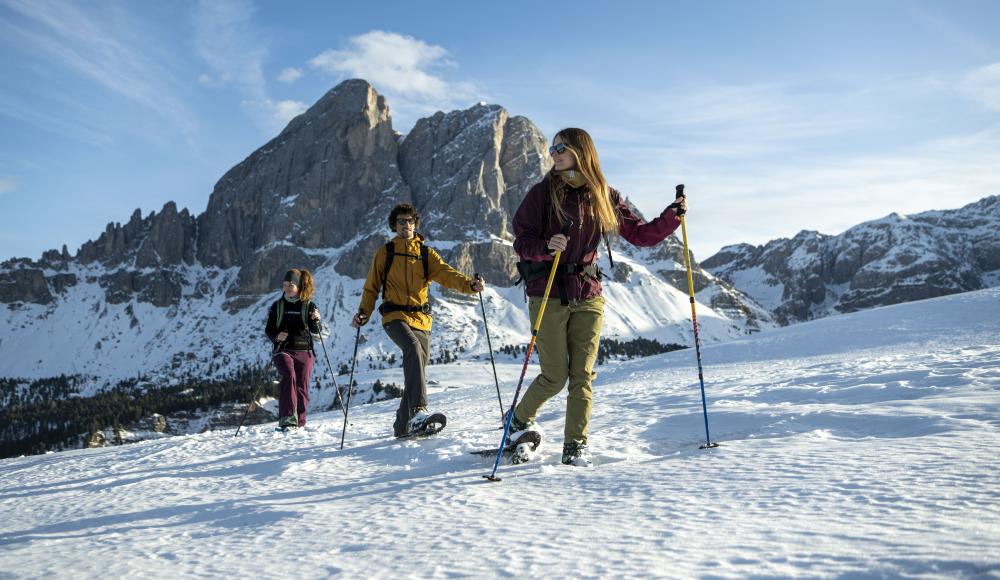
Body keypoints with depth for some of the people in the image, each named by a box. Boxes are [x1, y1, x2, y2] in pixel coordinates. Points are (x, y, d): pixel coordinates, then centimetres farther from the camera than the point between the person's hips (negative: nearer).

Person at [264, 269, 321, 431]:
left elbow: (315, 331, 1)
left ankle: (299, 422, 15)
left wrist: (316, 320, -20)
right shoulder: (277, 306, 8)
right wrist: (276, 336, -10)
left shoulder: (309, 306, 5)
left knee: (301, 387, 0)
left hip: (304, 350, 1)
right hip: (283, 350, -1)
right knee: (289, 376, -26)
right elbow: (268, 329, 11)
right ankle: (287, 418, -33)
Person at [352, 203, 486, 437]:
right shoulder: (385, 253, 11)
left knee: (415, 373, 5)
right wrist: (363, 313, -4)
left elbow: (445, 273, -4)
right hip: (395, 317, -3)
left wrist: (469, 284, -23)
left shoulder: (426, 253, 13)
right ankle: (419, 410, -44)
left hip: (421, 319, 4)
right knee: (413, 348, -33)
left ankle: (402, 425, 21)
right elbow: (372, 287, 13)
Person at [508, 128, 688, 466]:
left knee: (582, 375, 1)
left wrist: (673, 216, -4)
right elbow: (521, 241, -5)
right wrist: (546, 246, -25)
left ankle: (575, 446, 11)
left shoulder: (604, 197, 7)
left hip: (588, 295, 3)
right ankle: (519, 419, 25)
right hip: (548, 295, -3)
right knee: (555, 376, -2)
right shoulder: (543, 192, -2)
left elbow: (641, 235, 10)